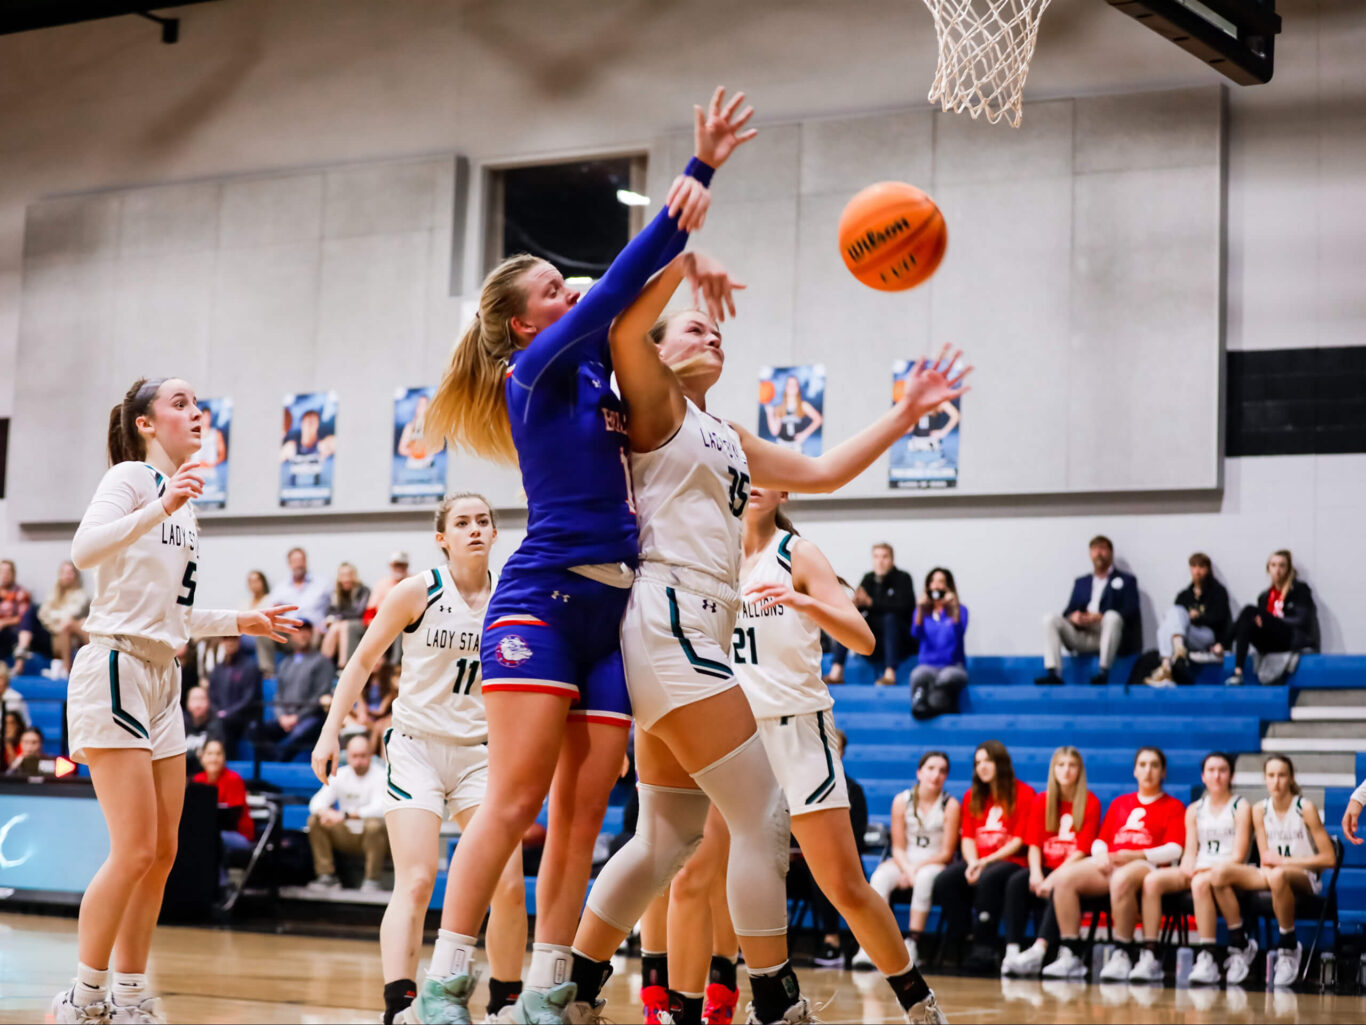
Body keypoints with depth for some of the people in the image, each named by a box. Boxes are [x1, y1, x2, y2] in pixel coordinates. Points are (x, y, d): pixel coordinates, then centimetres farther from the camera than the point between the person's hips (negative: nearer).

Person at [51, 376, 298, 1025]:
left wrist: (243, 622, 21)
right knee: (135, 849, -12)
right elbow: (84, 550, -24)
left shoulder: (185, 506, 20)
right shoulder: (131, 478, -6)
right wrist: (159, 509, -31)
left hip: (161, 679, 9)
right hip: (115, 667, -9)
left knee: (162, 852, 7)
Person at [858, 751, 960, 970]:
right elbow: (898, 847, 2)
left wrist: (917, 868, -17)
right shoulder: (902, 801, 3)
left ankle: (914, 942, -35)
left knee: (925, 877, -37)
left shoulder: (951, 805, -4)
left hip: (937, 865, -2)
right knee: (880, 877, -29)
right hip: (904, 862, 2)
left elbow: (947, 853, -6)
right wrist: (907, 870, -17)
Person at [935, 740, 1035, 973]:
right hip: (978, 862, 5)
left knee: (988, 879, -37)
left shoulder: (1023, 793, 2)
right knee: (944, 881, -24)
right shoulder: (972, 796, 19)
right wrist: (972, 863, -10)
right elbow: (968, 838, 11)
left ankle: (984, 949, -33)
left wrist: (986, 862, -14)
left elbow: (1020, 840, -5)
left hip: (1011, 861, -5)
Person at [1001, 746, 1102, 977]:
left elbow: (1082, 850, -8)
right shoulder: (1042, 801, 12)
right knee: (1016, 883, -27)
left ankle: (1038, 951, -50)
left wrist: (1054, 877, -20)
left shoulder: (1090, 803, 0)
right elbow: (1034, 844, 4)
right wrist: (1035, 873, -17)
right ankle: (1012, 951, -36)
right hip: (1046, 869, 4)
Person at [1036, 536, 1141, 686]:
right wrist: (1073, 616, -10)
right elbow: (1069, 611, 17)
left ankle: (1103, 672, -35)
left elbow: (1130, 612, -2)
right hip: (1082, 636, 4)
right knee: (1050, 619, -19)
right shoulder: (1081, 583, 26)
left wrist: (1099, 617, -16)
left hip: (1108, 634, -4)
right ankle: (1053, 674, -31)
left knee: (1112, 616, -36)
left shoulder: (1126, 580, 13)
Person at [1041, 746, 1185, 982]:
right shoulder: (1119, 803, 27)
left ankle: (1122, 956, -31)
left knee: (1121, 879, -42)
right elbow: (1101, 840, 22)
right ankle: (1070, 955, -22)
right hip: (1110, 864, 5)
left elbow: (1174, 849, -3)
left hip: (1147, 866, -5)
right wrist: (1101, 855, -3)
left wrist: (1136, 855, -16)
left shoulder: (1173, 807, 12)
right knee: (1063, 877, -22)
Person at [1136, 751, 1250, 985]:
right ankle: (1150, 955, -27)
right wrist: (1186, 869, -9)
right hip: (1197, 871, 5)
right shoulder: (1194, 810, 21)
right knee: (1152, 880, -23)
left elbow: (1238, 856, -4)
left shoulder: (1241, 808, 6)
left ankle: (1207, 959, -41)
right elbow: (1190, 852, 15)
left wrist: (1205, 869, -17)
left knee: (1200, 883, -40)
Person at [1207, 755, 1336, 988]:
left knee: (1277, 875, -42)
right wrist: (1271, 863, -18)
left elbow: (1329, 858, -9)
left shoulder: (1305, 808, -8)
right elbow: (1266, 859, 7)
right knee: (1219, 872, -21)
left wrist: (1284, 861, -13)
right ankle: (1240, 946, -12)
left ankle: (1289, 949, -24)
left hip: (1305, 878, -5)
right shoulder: (1260, 810, 5)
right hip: (1269, 875, 5)